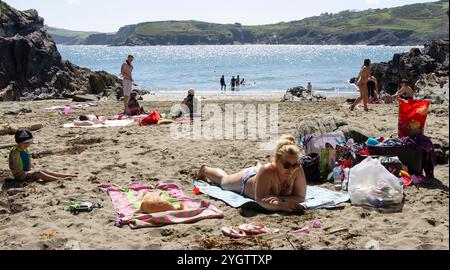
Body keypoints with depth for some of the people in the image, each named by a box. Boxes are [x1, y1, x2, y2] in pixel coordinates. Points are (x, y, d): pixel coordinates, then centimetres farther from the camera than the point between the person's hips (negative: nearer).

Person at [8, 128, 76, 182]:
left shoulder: (26, 149, 13)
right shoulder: (16, 151, -18)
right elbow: (16, 167, -25)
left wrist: (35, 169, 10)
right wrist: (25, 173, -27)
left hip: (28, 171, 9)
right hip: (19, 175, -9)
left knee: (42, 171, -3)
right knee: (38, 173, -23)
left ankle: (66, 176, -10)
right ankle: (60, 179, -33)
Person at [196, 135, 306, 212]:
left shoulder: (298, 170, -39)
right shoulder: (267, 171, -48)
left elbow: (301, 197, -35)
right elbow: (260, 199, -49)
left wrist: (280, 200, -51)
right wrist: (282, 205, -65)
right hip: (246, 180, -3)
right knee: (223, 180, 31)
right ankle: (205, 169, 61)